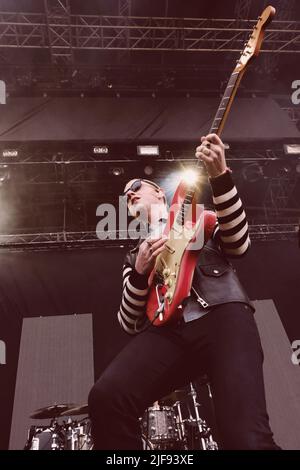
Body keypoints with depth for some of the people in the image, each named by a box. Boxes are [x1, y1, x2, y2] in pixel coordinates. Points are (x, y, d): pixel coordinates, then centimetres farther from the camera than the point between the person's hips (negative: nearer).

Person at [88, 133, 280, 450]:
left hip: (222, 313, -2)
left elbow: (239, 244, 2)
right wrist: (140, 273, 0)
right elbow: (128, 324, 18)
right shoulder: (135, 256, 29)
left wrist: (219, 175, -8)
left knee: (246, 437, -28)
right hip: (166, 329, 3)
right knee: (105, 397, -25)